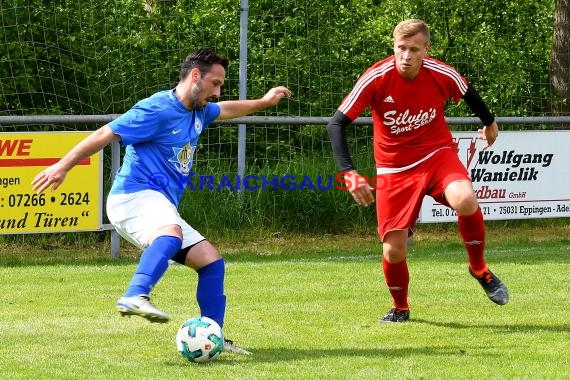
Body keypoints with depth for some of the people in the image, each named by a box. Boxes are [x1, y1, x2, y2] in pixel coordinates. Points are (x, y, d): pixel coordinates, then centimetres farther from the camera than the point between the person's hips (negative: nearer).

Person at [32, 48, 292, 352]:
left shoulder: (198, 112, 17)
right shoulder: (158, 110, -12)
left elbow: (226, 110, 43)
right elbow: (105, 134, -13)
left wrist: (264, 102, 50)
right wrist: (63, 166, -14)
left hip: (160, 206, 10)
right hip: (135, 195, -10)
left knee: (211, 260, 5)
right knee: (172, 233, -40)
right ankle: (135, 297, -60)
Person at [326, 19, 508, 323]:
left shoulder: (442, 75, -14)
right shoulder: (376, 78, -19)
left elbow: (469, 94, 10)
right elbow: (336, 124, -17)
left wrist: (489, 123, 29)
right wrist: (349, 174, -28)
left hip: (437, 154, 0)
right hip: (394, 169, 0)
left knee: (465, 201, -33)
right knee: (393, 250, -6)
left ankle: (479, 269, -5)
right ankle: (399, 308, 28)